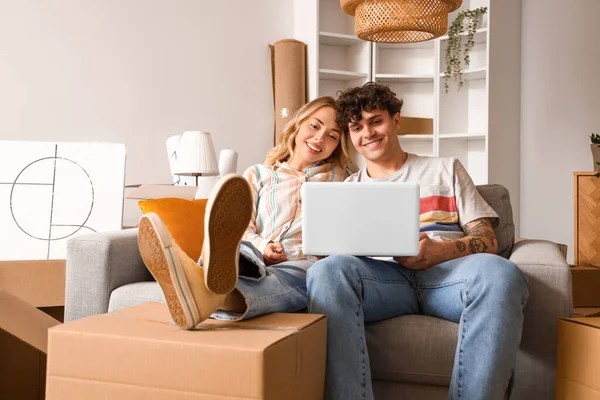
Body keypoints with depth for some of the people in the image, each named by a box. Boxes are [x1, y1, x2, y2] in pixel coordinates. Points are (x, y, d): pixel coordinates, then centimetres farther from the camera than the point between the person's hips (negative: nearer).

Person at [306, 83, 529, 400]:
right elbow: (333, 249, 17)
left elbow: (487, 241, 13)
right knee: (327, 270, -34)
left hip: (447, 271, 0)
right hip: (381, 275, 1)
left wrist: (437, 251, -9)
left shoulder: (445, 169, 24)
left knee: (499, 273, -36)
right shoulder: (348, 189, 27)